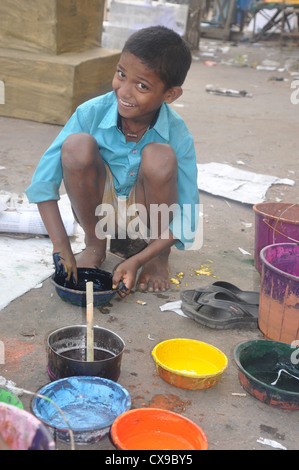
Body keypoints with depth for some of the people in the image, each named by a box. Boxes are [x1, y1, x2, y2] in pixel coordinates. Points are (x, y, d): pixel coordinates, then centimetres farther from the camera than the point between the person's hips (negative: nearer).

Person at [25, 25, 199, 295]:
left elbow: (186, 219, -18)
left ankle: (159, 256, -6)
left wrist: (139, 260, -29)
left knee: (160, 155, -31)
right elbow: (43, 182, -22)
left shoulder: (178, 134, -23)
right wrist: (62, 248, -29)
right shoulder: (92, 113, -23)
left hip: (144, 210, 0)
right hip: (97, 207, 1)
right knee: (77, 145, -29)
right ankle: (95, 244, -3)